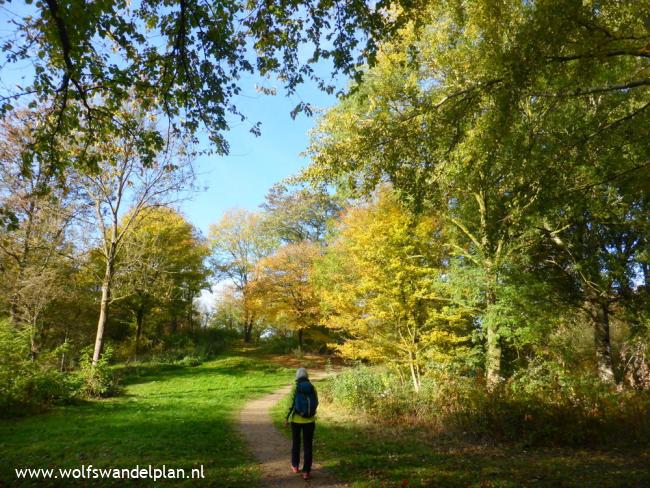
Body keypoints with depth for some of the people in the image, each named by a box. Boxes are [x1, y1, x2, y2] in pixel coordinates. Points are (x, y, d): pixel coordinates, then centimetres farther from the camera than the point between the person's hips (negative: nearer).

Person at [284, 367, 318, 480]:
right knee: (308, 445, 7)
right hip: (309, 420, 1)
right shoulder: (312, 388, -4)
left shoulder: (295, 388, -10)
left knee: (296, 443, 20)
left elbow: (291, 404, -11)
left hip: (296, 420, -1)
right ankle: (306, 471, 3)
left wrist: (286, 418, -1)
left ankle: (295, 466, 33)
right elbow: (316, 403, 3)